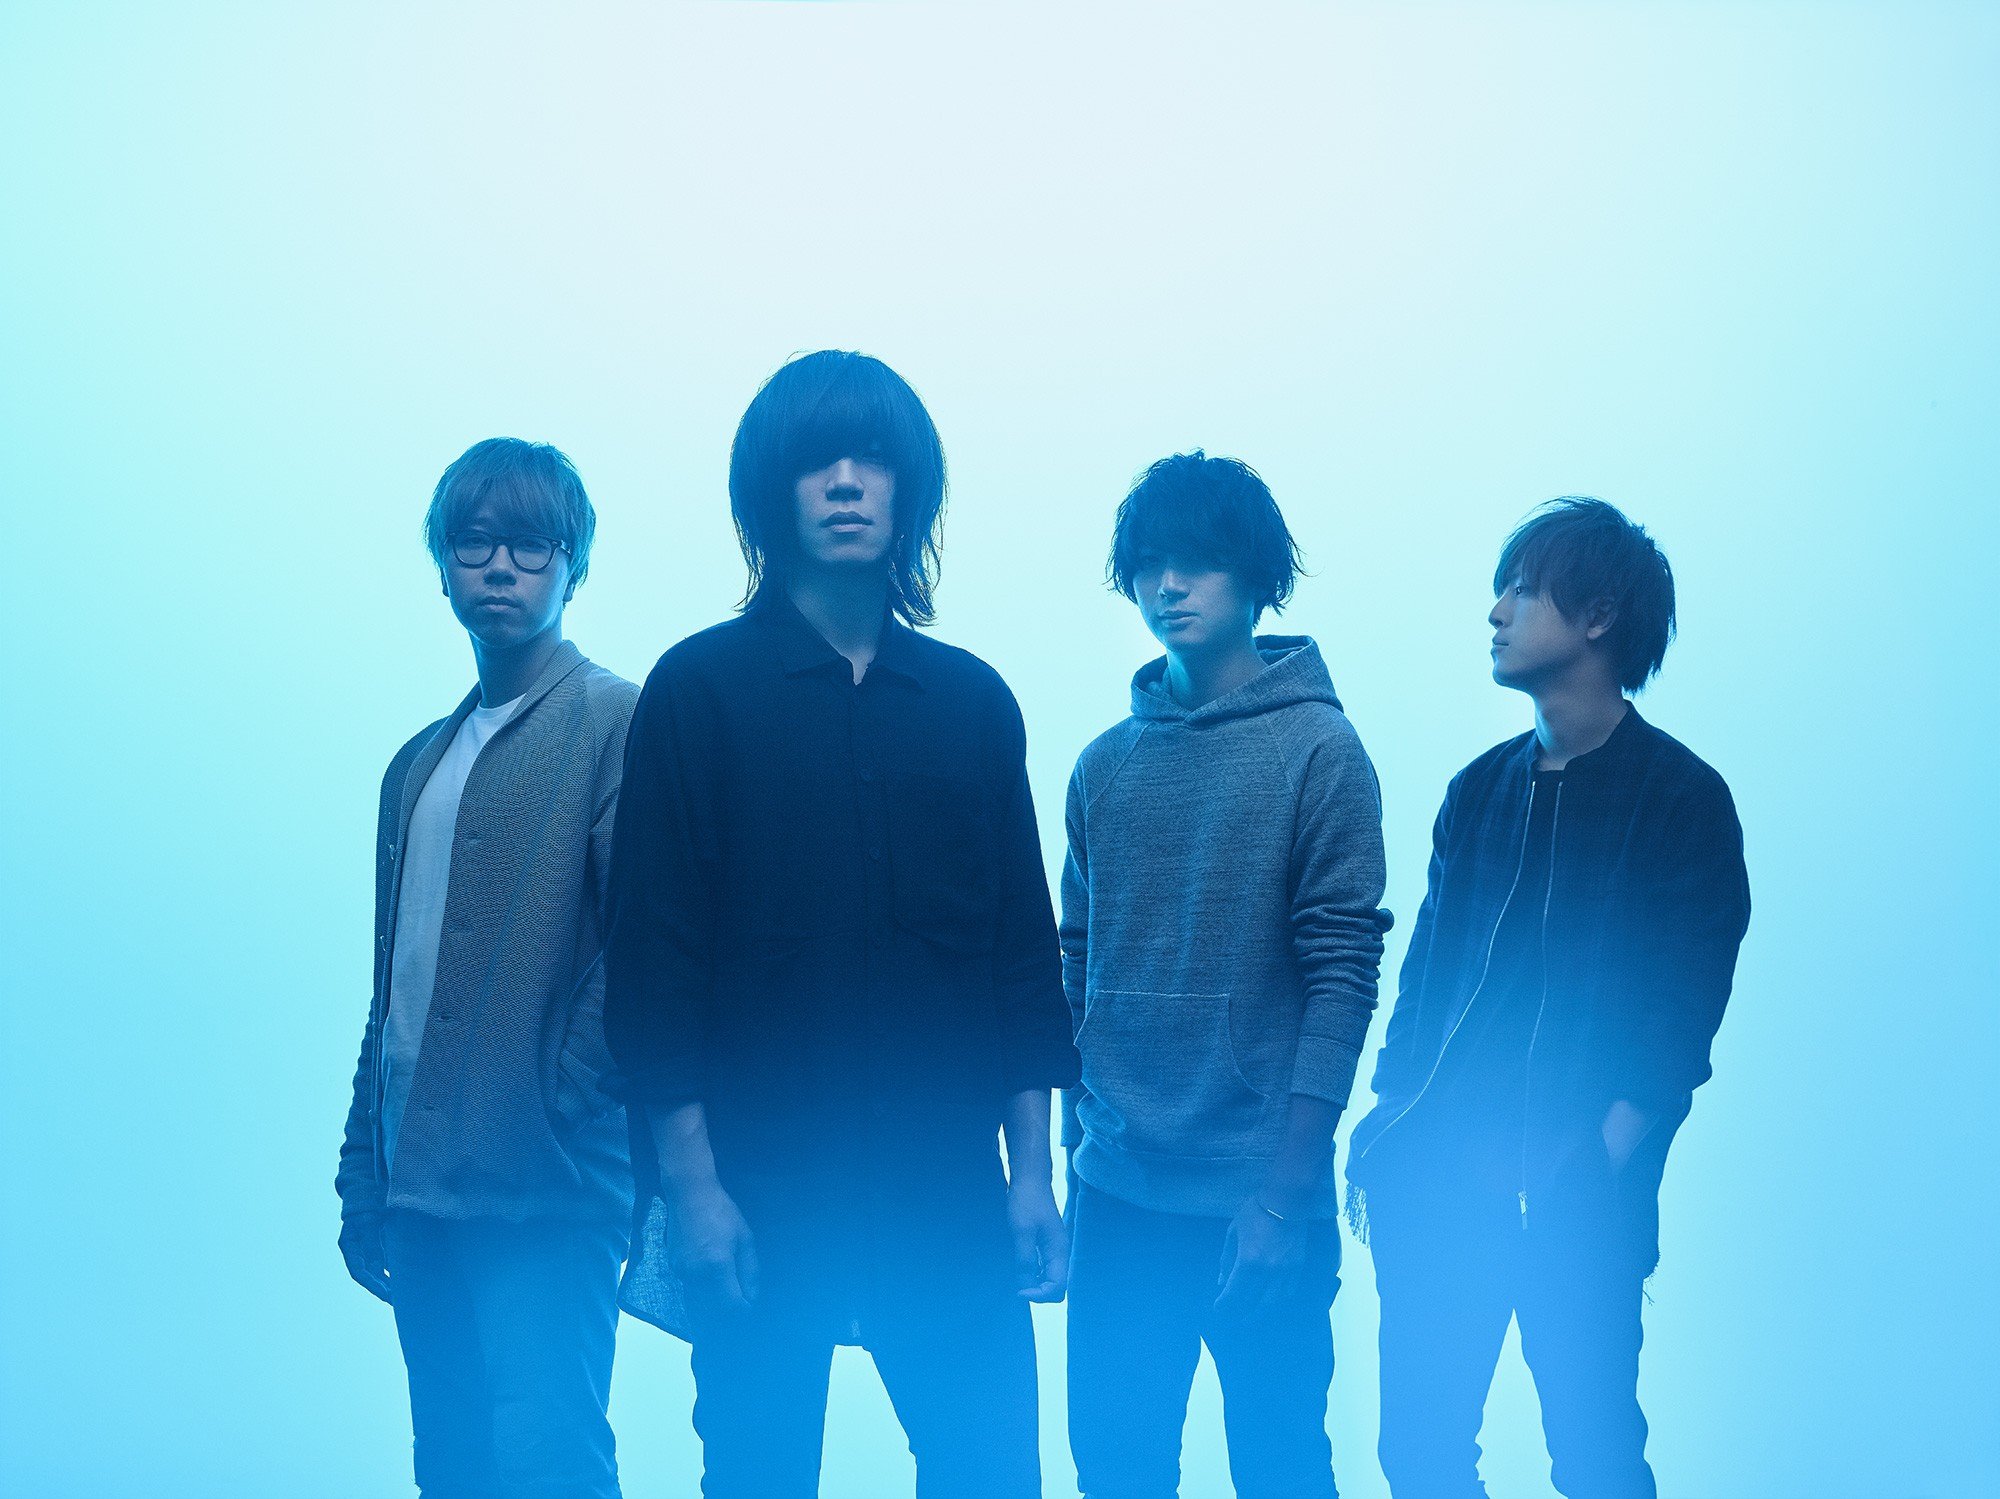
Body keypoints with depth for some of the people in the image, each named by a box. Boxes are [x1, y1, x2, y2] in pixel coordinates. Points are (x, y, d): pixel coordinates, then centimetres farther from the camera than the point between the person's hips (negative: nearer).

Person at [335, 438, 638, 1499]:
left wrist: (564, 1120, -16)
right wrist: (365, 1178, 16)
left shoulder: (616, 723, -3)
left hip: (543, 1195, -7)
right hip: (425, 1190, 7)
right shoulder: (420, 763, 19)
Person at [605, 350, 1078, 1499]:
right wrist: (690, 1178, -10)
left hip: (951, 1188, 3)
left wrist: (1033, 1168, 5)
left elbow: (1023, 943, 10)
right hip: (759, 1190, -2)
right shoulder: (700, 690, 1)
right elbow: (658, 945, -4)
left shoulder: (972, 700, 10)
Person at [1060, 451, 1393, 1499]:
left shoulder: (1317, 749, -6)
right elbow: (1077, 971, 12)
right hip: (1117, 1194, 4)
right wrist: (1066, 1150, 7)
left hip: (1258, 1192, -4)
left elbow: (1343, 975, -10)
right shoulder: (1106, 764, 8)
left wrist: (1287, 1195, -16)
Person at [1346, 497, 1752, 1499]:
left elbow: (1679, 1017, -8)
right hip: (1437, 1177, 5)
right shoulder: (1481, 790, 14)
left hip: (1579, 1197, -5)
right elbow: (1426, 969, 15)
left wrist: (1599, 1159, -17)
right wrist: (1387, 1116, 3)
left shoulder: (1682, 800, -2)